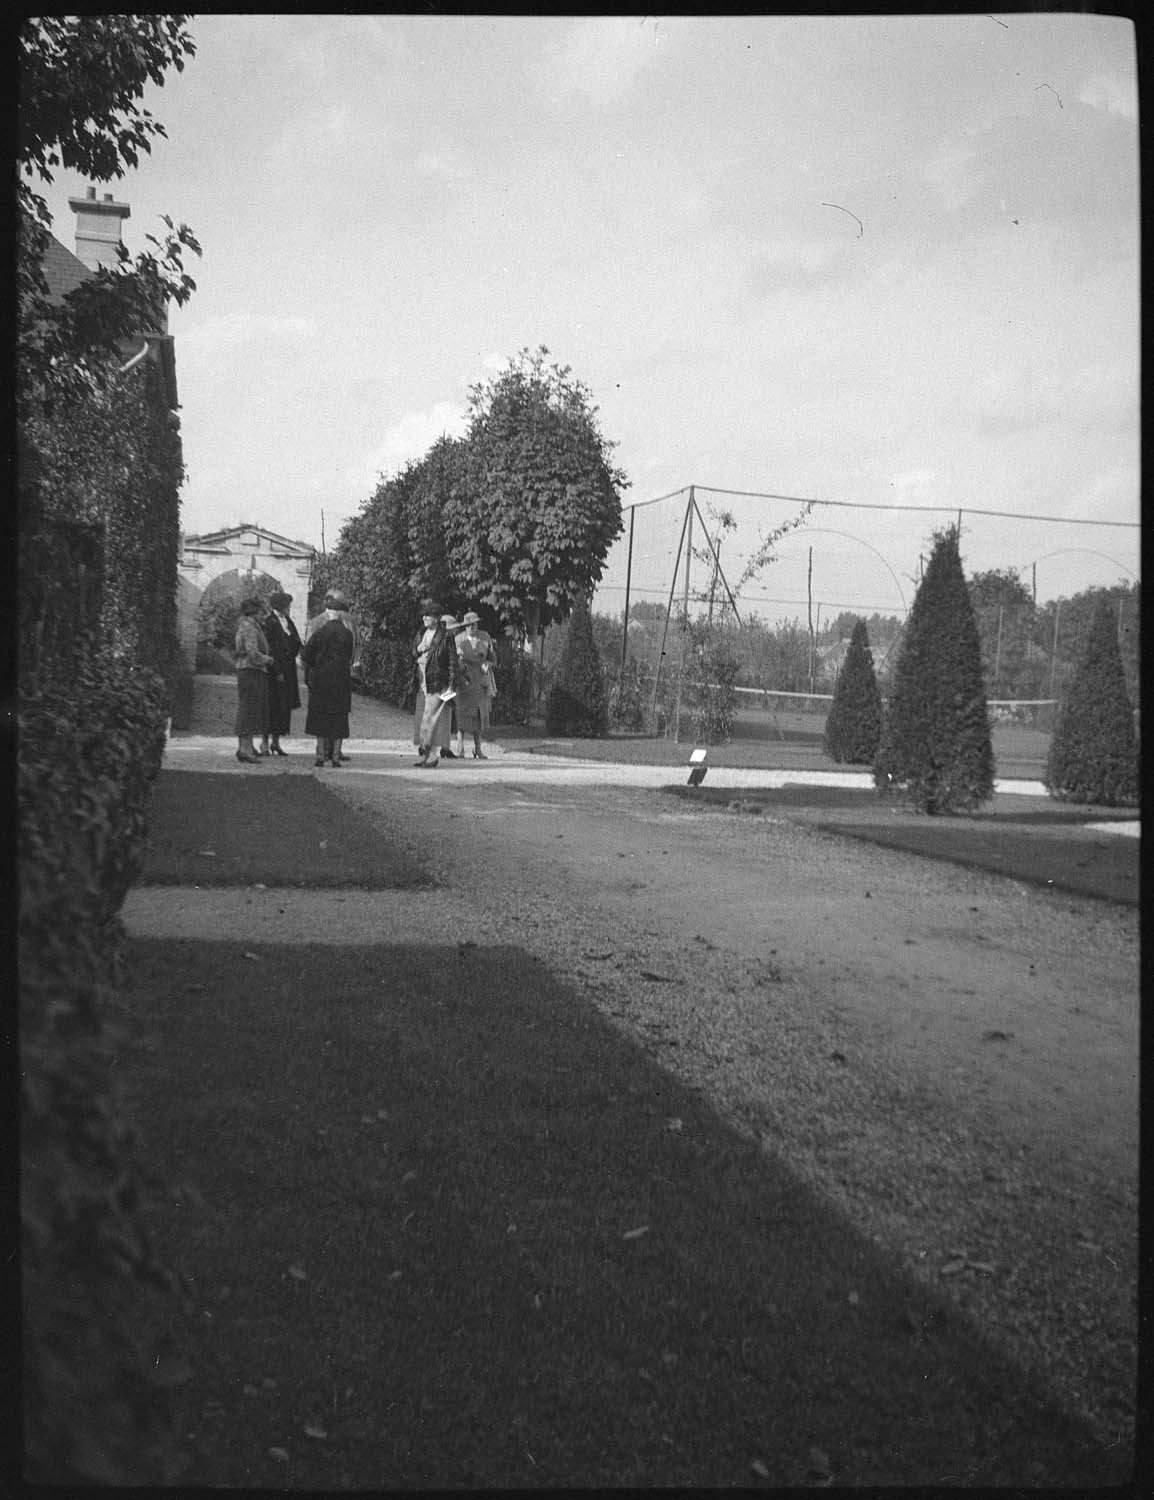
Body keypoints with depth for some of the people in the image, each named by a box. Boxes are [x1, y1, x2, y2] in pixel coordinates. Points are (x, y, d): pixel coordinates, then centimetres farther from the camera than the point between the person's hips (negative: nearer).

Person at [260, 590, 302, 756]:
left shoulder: (287, 620, 13)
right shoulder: (270, 622, -11)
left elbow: (297, 642, 13)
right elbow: (270, 649, -16)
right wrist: (277, 671, -19)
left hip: (288, 669, 8)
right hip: (275, 669, -8)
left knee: (284, 707, 9)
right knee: (272, 706, -5)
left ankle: (276, 742, 15)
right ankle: (265, 742, 3)